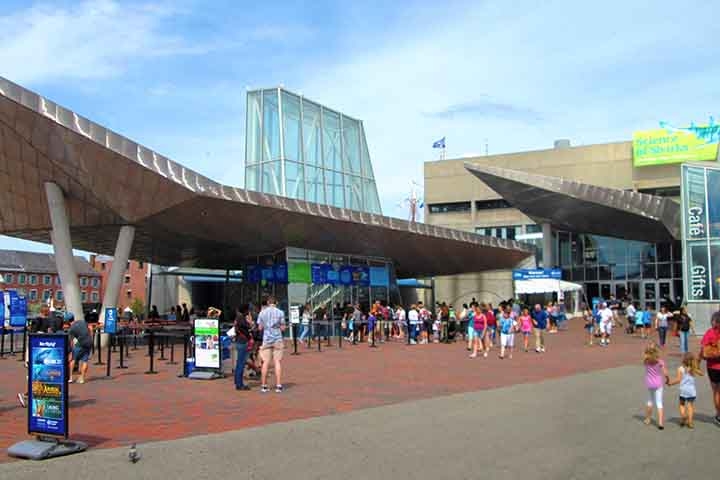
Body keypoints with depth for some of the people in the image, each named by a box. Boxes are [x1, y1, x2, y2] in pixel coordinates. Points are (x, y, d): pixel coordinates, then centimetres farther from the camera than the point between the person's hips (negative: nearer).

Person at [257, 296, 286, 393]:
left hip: (266, 339, 2)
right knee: (278, 362, 1)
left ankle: (264, 385, 8)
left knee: (266, 362, 5)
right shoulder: (280, 312, -4)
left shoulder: (262, 312, 2)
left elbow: (260, 327, 5)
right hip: (277, 339, -2)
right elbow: (283, 328, -2)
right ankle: (278, 386, -2)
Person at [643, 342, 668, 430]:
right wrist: (667, 379, 4)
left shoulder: (646, 361, -8)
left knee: (650, 401, 22)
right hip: (658, 384, -3)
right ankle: (660, 422, -7)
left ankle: (648, 419, 31)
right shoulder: (660, 361, -14)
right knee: (659, 403, 0)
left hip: (649, 384, 3)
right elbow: (665, 373, -14)